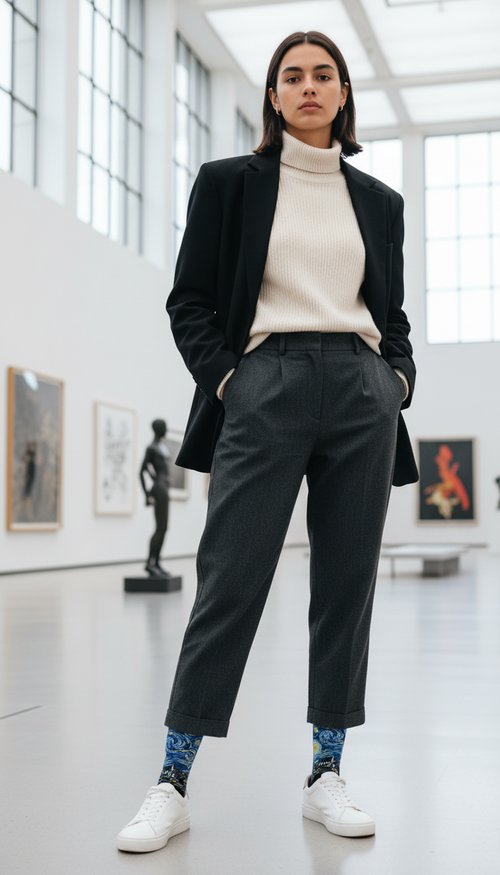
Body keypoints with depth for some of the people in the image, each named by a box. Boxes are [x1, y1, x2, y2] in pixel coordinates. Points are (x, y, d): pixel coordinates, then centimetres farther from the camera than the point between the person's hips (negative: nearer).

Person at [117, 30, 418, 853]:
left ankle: (326, 774, 14)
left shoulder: (379, 200, 18)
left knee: (347, 584, 3)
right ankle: (174, 783, 1)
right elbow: (189, 301, 5)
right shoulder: (229, 182, 9)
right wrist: (223, 381, -7)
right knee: (230, 581, -7)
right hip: (266, 387, -3)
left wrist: (399, 378, 3)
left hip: (361, 394, 3)